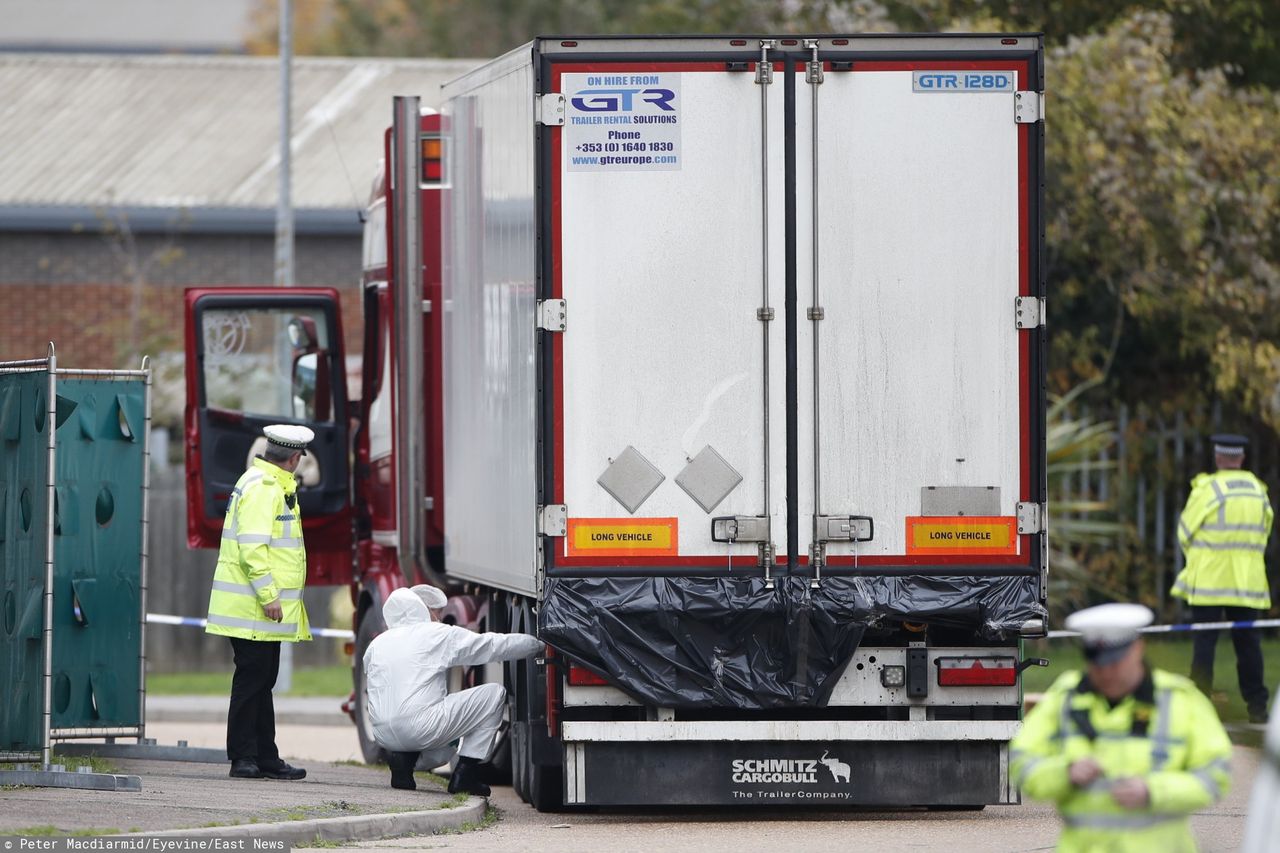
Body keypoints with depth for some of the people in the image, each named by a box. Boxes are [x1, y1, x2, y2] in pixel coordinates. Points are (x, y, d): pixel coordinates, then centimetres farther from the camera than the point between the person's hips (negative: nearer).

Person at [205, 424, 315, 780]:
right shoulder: (261, 488, -15)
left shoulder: (274, 486, 19)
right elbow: (252, 547, -22)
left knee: (262, 682, 13)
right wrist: (268, 595, -23)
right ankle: (243, 757, -3)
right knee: (252, 680, -7)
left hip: (263, 608, 11)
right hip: (255, 608, -11)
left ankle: (266, 758, 17)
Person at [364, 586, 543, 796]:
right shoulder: (439, 634, 4)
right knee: (494, 694, 8)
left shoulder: (378, 642, 19)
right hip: (420, 729, -6)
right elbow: (495, 646, 7)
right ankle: (464, 775, 6)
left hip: (383, 736, 6)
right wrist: (539, 644, 19)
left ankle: (401, 759, 10)